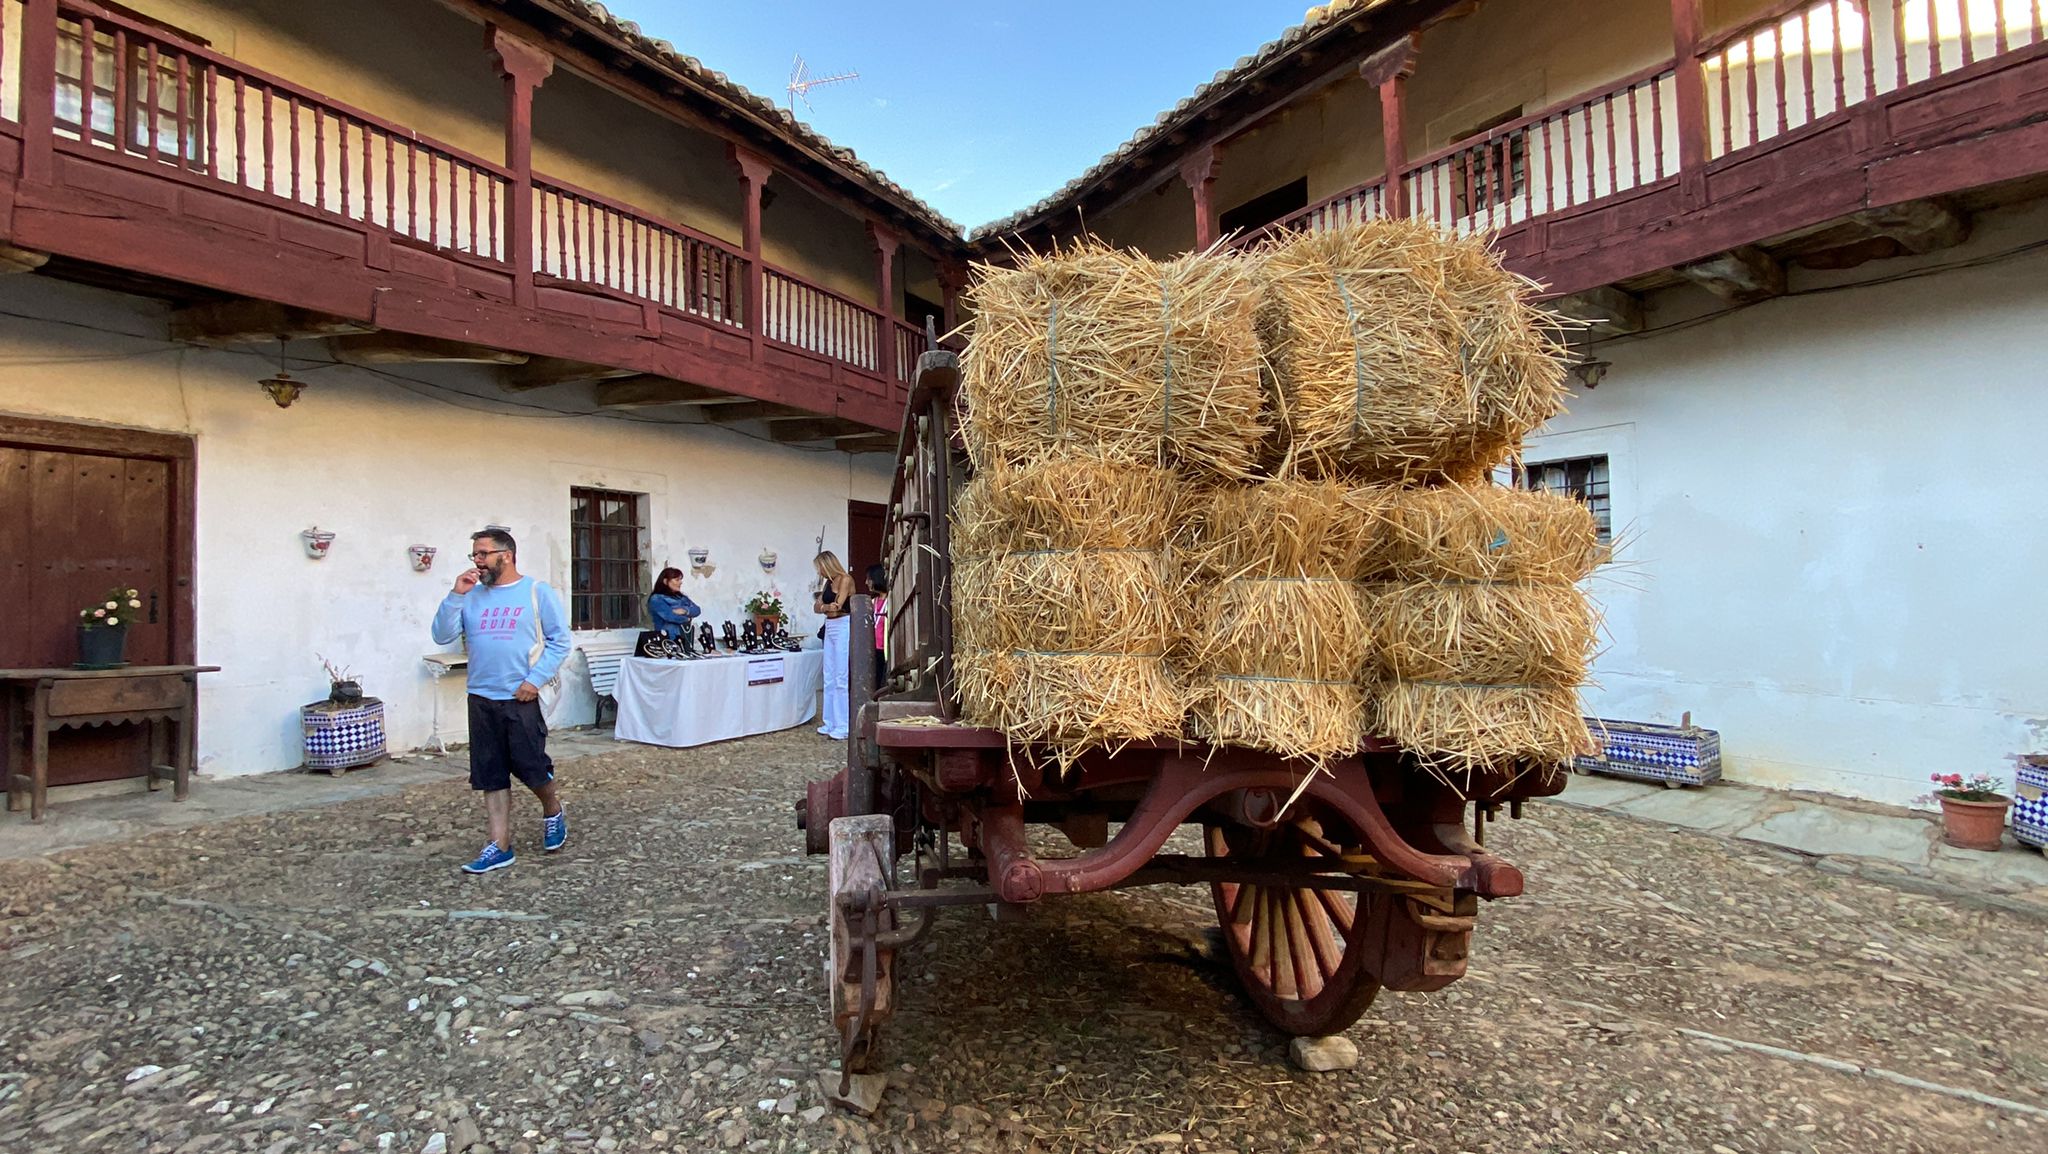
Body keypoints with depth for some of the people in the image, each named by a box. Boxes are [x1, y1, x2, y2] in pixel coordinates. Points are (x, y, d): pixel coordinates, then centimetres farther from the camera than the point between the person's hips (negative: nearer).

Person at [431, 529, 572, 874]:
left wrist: (536, 679, -14)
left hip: (522, 698, -4)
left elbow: (559, 641, -5)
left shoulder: (537, 592, -4)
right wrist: (456, 595, -7)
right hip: (481, 699, 5)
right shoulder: (471, 596, 9)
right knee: (491, 776, 9)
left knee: (533, 767, 0)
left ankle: (552, 812, 30)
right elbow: (442, 636, 2)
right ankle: (500, 846, 17)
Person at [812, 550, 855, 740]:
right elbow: (818, 606, 7)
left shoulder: (845, 579, -8)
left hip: (843, 627, -8)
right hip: (830, 628, 8)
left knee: (841, 678, -8)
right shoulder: (828, 582, 16)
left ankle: (843, 727, -6)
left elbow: (837, 607, -17)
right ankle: (831, 723, 16)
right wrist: (827, 606, -12)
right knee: (829, 678, 9)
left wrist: (821, 605, -4)